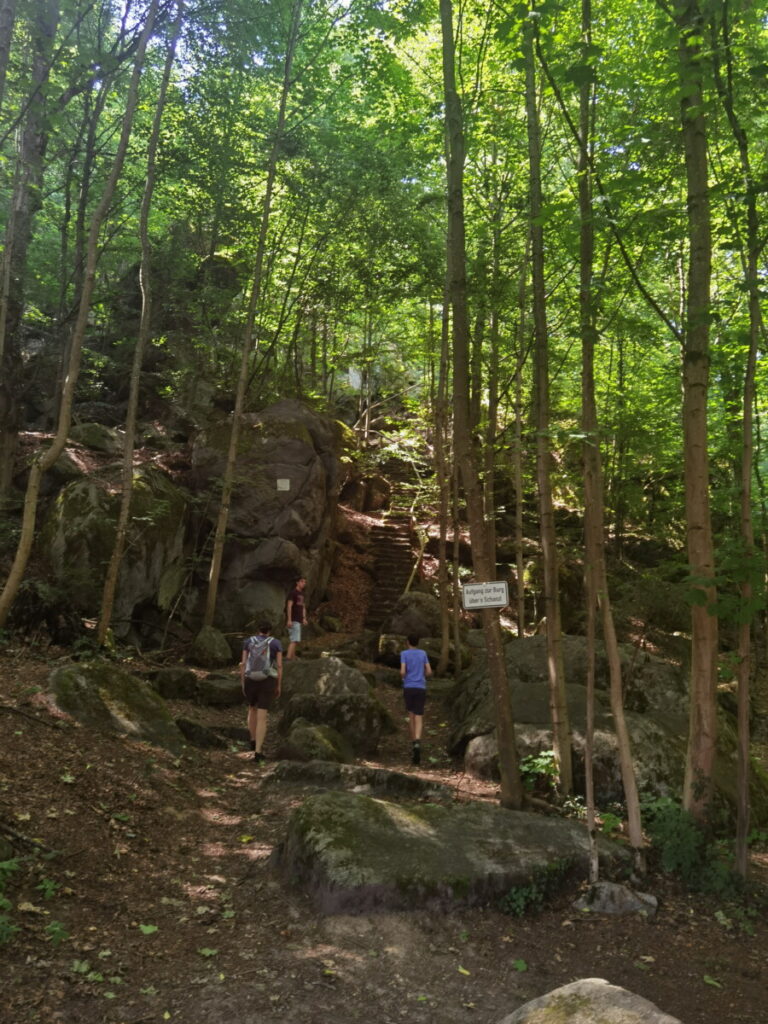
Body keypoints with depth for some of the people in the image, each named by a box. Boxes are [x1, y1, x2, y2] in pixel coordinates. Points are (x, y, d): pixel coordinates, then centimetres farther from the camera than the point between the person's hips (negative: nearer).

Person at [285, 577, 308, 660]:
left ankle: (293, 657, 18)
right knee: (294, 640, -15)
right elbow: (289, 606, -16)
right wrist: (289, 620, -21)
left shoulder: (301, 594, 19)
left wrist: (304, 618, 15)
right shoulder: (293, 593, -9)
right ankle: (288, 657, -19)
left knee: (293, 640, 13)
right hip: (293, 621, -9)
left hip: (298, 620, 9)